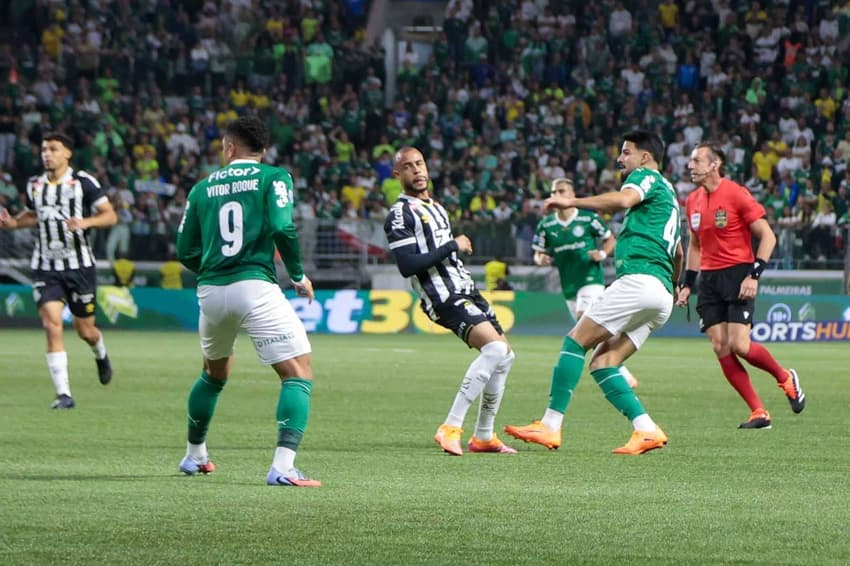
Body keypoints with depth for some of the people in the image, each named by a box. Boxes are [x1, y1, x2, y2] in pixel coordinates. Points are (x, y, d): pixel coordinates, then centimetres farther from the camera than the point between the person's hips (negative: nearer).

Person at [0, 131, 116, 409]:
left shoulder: (83, 182, -7)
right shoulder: (34, 185, 7)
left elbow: (110, 215, -7)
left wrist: (85, 222, -25)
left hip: (79, 265, -2)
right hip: (46, 268, 2)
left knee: (85, 330, 8)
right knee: (52, 325, -14)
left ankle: (101, 355, 46)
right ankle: (64, 394, -14)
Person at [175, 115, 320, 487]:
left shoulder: (203, 187, 14)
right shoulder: (273, 177, 2)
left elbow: (186, 252, 14)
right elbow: (282, 228, -12)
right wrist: (298, 276, 2)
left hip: (210, 290, 5)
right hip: (255, 286, -5)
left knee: (214, 373, 28)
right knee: (298, 374, -4)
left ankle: (194, 455, 41)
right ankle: (283, 466, -20)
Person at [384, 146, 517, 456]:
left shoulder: (437, 208, 21)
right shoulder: (400, 215, -9)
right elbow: (407, 265, -20)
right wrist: (453, 247, -17)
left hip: (465, 290, 10)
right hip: (444, 298, -10)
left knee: (504, 358, 13)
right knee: (495, 348, -27)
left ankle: (483, 436, 24)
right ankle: (450, 428, -30)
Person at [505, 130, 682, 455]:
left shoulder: (647, 176, 3)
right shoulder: (668, 193, 31)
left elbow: (623, 199, -21)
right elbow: (678, 253, 41)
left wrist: (571, 202, -18)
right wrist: (673, 286, 54)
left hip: (639, 279, -9)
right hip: (662, 294, 9)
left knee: (577, 340, -8)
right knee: (602, 363, 4)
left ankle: (551, 426, -13)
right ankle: (646, 429, -9)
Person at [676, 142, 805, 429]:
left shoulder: (736, 194, -10)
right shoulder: (693, 201, 10)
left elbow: (768, 236, -9)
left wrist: (754, 275, -17)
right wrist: (687, 284, 15)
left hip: (738, 274, -6)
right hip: (709, 278, 6)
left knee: (739, 345, -16)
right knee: (720, 348, -5)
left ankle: (786, 378, 13)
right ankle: (758, 412, 2)